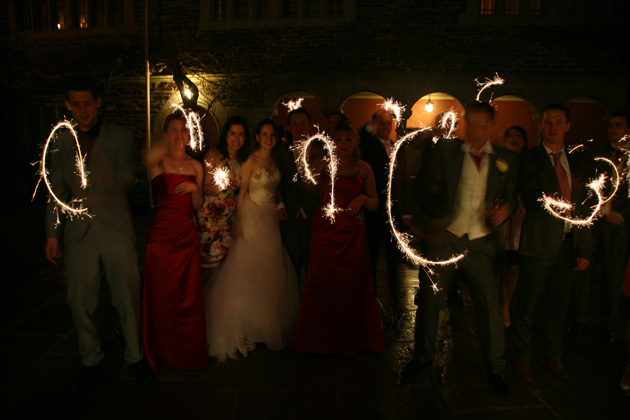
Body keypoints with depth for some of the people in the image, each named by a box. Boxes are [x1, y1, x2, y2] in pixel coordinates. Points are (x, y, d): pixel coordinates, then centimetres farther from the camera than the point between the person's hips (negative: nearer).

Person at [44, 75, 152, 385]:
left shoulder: (120, 138, -3)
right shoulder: (62, 143, 7)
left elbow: (123, 182, -14)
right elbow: (58, 192, 11)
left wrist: (94, 148, -25)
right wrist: (52, 234, 8)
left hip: (116, 233, -3)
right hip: (79, 235, 3)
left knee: (128, 301, 6)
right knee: (80, 303, 12)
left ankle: (135, 356, 26)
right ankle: (90, 358, 34)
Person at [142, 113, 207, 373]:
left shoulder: (195, 166, 10)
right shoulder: (158, 162, -2)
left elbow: (197, 205, 9)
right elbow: (148, 159, -27)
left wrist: (195, 188, -8)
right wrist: (168, 147, -36)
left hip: (187, 236, 3)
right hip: (161, 234, -3)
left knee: (189, 296, 9)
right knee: (162, 295, 6)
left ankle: (189, 351, 29)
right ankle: (163, 352, 27)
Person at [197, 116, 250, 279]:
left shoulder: (241, 160, 11)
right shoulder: (214, 155, -7)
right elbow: (205, 186, -7)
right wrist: (212, 189, -26)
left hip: (229, 216, 5)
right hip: (211, 215, -5)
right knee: (212, 264, -4)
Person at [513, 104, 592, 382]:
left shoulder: (578, 163, 12)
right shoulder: (529, 159, -2)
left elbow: (583, 209, 10)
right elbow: (531, 202, -12)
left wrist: (584, 249, 7)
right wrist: (558, 203, -26)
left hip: (568, 245, 4)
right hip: (538, 244, -4)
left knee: (559, 307, 15)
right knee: (527, 306, 5)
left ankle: (554, 357, 33)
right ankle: (523, 358, 23)